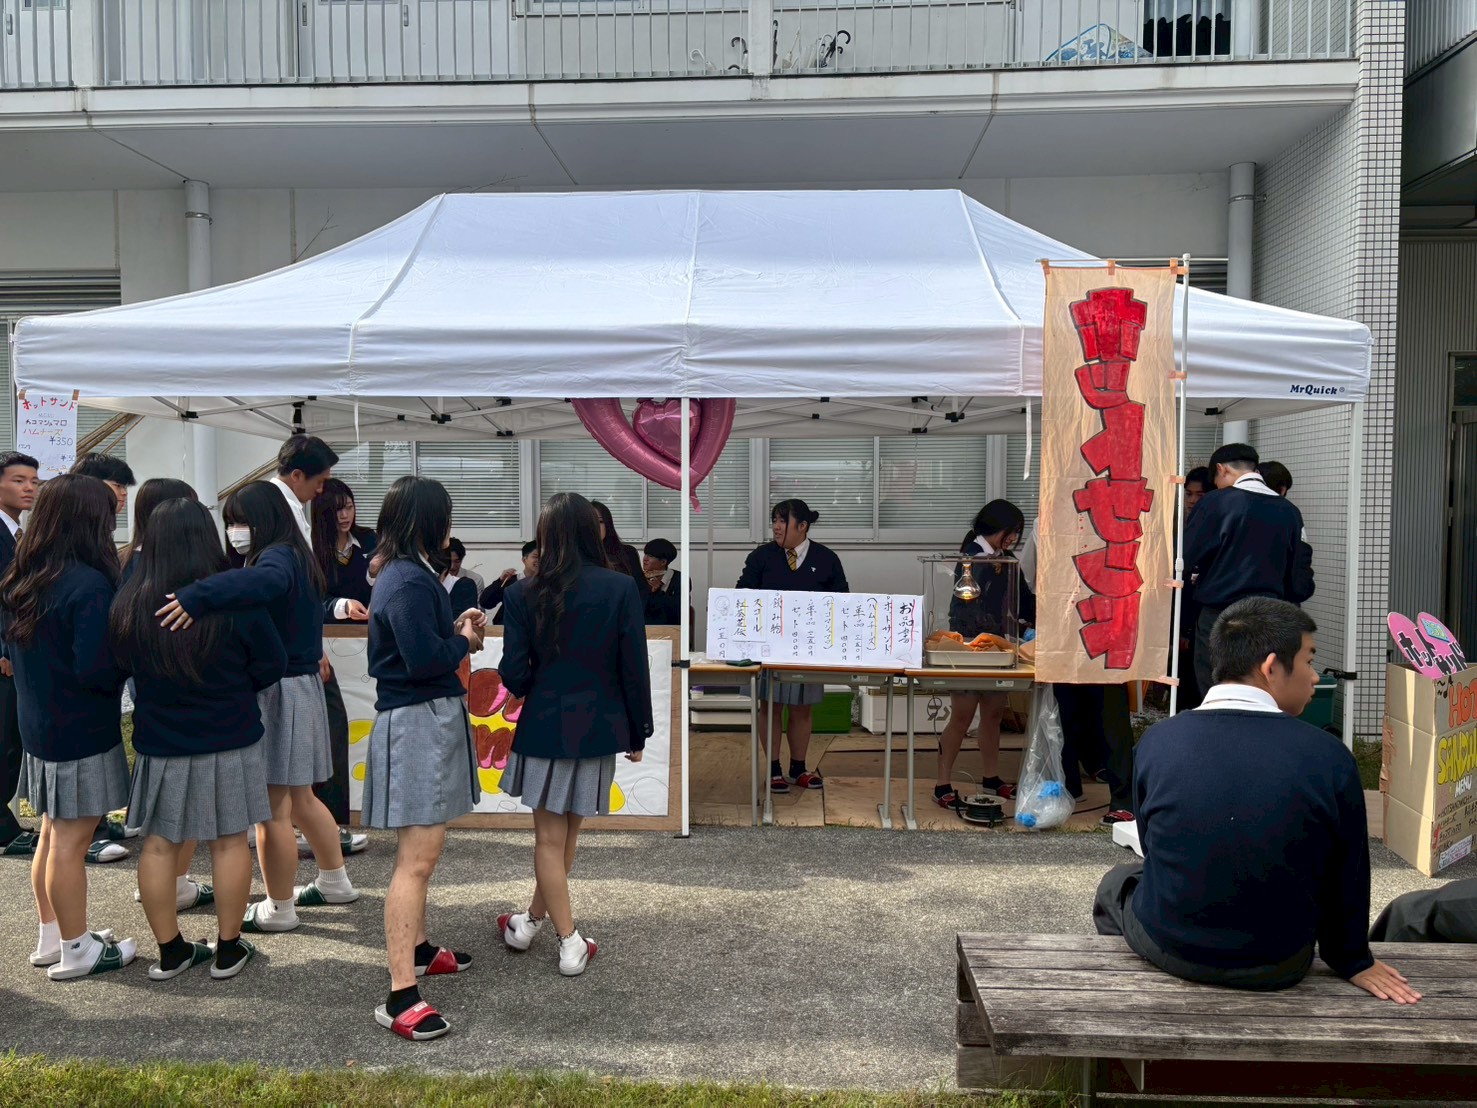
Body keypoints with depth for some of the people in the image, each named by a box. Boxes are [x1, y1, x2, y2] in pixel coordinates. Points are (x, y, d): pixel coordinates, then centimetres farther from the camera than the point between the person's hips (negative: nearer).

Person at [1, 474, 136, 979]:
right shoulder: (89, 586, -23)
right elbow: (97, 671, -25)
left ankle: (51, 938, 31)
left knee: (53, 835, 19)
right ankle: (77, 951, 16)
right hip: (83, 733, -8)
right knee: (71, 843, 2)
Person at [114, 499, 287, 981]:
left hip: (158, 744, 2)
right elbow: (271, 666, -7)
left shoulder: (128, 603, -12)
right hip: (229, 741, -1)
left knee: (158, 844, 15)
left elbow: (119, 666, 5)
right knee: (229, 841, 10)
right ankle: (228, 949, 19)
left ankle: (170, 950, 24)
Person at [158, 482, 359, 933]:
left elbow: (265, 581, -40)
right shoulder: (290, 558, 14)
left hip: (278, 691, -10)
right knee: (299, 799, 21)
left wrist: (197, 596, -47)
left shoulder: (278, 556, -15)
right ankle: (334, 881, 34)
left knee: (272, 808, 2)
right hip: (300, 684, 10)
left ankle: (278, 910, 14)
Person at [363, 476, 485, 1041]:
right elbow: (425, 659, -27)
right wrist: (465, 640, -10)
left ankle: (417, 948, 39)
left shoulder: (406, 573, 12)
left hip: (430, 721, 11)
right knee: (417, 859, -10)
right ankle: (401, 997, -6)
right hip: (418, 724, -11)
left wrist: (456, 629, 0)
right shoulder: (410, 581, -20)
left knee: (421, 851, 23)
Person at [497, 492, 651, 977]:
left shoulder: (524, 595, -9)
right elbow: (635, 668, -7)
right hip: (599, 727, 1)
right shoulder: (621, 589, -9)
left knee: (550, 836, 11)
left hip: (546, 727, -1)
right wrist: (639, 732, 4)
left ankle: (570, 942, 14)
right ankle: (533, 919, 33)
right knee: (567, 831, 18)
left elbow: (514, 674, -9)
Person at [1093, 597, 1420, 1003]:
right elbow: (1348, 874, -4)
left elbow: (1155, 850, 1)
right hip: (1280, 966, 1)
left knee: (1118, 881, 32)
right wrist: (1352, 961, 14)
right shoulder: (1330, 757, -17)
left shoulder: (1157, 741, -14)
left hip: (1170, 951, -1)